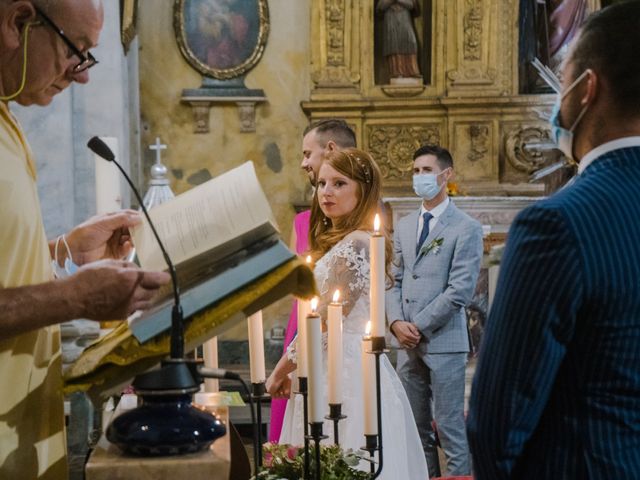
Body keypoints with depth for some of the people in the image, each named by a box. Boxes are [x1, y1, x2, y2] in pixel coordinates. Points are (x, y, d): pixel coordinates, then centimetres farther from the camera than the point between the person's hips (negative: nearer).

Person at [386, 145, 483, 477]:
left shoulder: (466, 228, -5)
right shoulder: (404, 226, 14)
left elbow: (460, 290, -12)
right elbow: (395, 280, 13)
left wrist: (420, 326, -12)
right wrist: (397, 322, -4)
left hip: (443, 341, -6)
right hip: (408, 343, 6)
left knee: (450, 428, -3)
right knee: (416, 430, 10)